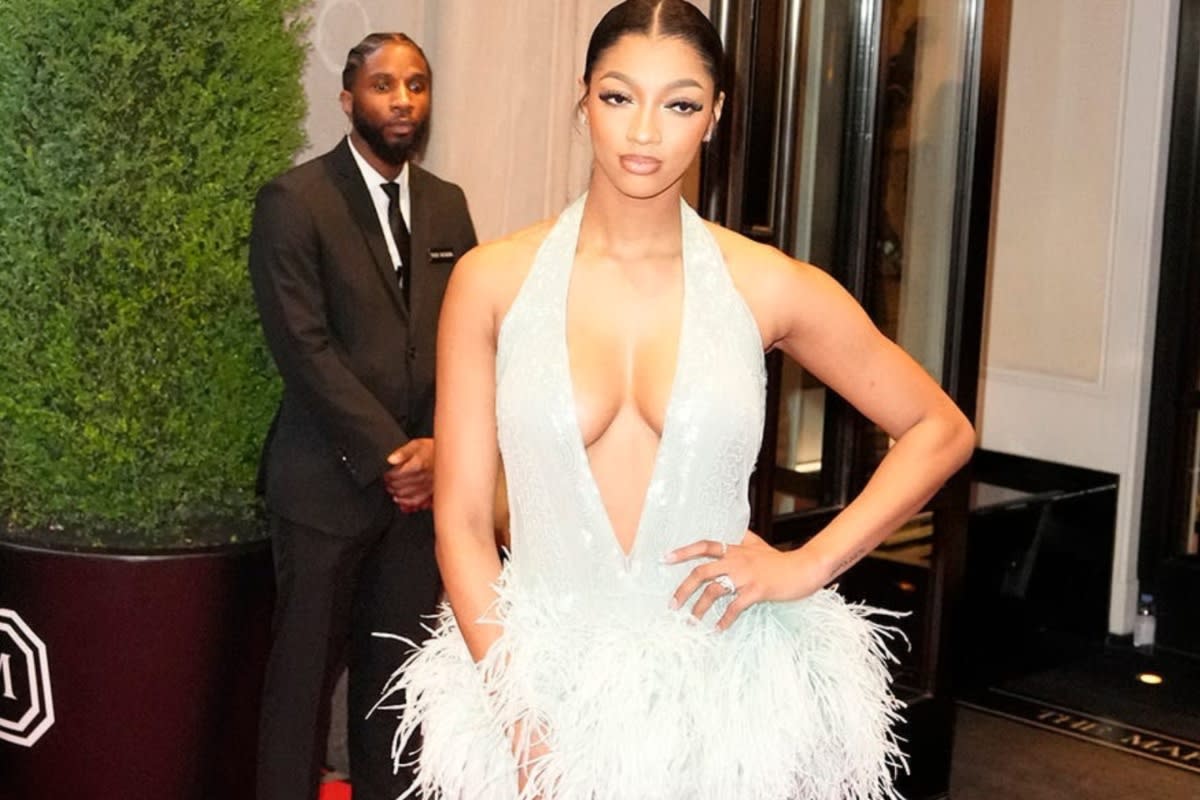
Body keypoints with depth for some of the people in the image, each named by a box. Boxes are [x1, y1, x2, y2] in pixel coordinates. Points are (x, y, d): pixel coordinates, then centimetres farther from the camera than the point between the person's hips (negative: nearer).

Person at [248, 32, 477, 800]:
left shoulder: (448, 204, 11)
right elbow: (304, 346, -12)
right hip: (330, 478, -4)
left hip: (424, 476, 4)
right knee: (306, 668, 4)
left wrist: (438, 445, -7)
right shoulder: (295, 200, -5)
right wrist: (387, 455, -14)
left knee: (400, 666, 7)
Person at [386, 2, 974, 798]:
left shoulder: (768, 286, -5)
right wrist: (522, 720, -10)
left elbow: (942, 430, 5)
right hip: (546, 680, 0)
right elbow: (461, 521, -4)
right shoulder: (493, 281, -5)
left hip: (723, 687, 0)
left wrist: (808, 566, -5)